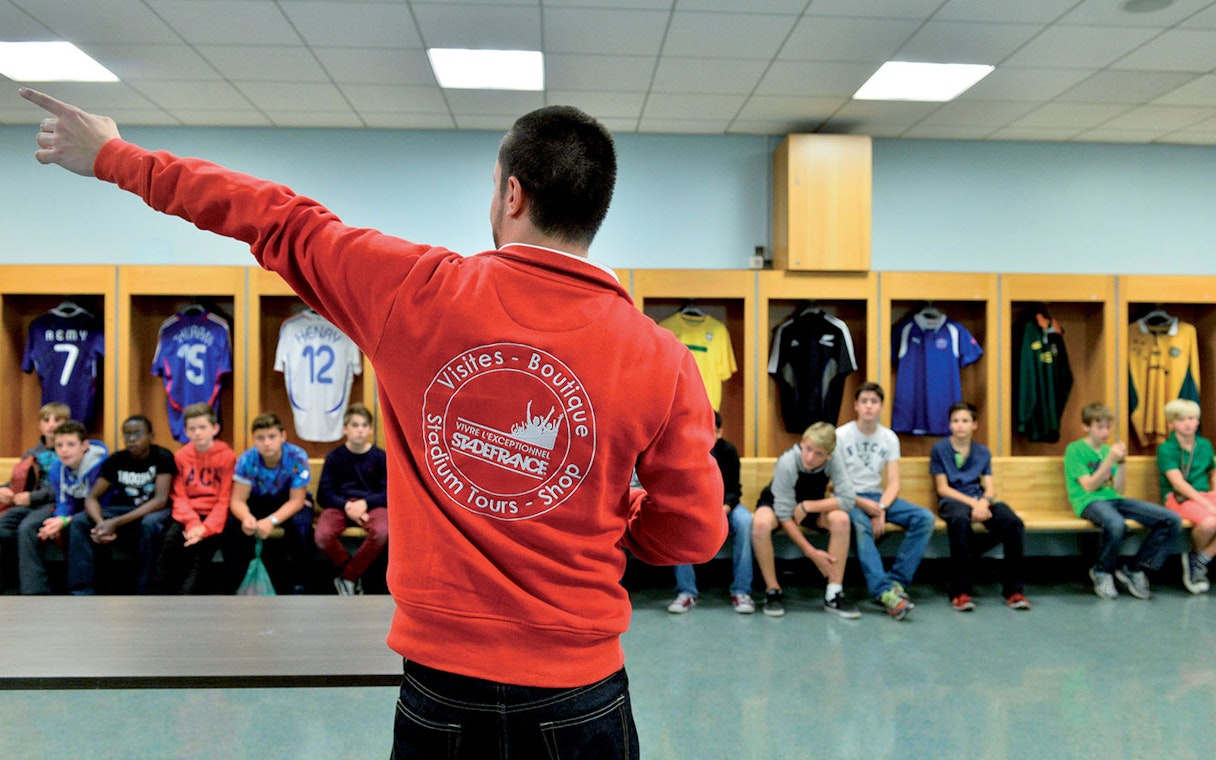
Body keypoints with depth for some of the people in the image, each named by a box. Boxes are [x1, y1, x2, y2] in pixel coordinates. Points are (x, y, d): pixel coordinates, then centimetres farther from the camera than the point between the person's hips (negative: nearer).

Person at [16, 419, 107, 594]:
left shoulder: (101, 464, -26)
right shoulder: (57, 467, -6)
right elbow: (65, 503, -1)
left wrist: (65, 522, -33)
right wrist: (58, 521, -25)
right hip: (72, 508, 7)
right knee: (28, 528, -13)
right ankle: (34, 591, -10)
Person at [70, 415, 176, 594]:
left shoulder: (162, 457, -14)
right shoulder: (116, 460, -2)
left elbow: (161, 500, -24)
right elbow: (91, 497, -5)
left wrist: (116, 523, -32)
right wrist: (101, 523, -28)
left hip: (155, 512, -5)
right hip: (125, 510, 5)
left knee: (149, 524, -39)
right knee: (79, 522, -16)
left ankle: (147, 593, -26)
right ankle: (83, 592, -18)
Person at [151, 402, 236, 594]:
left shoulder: (226, 456, -3)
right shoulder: (181, 456, 7)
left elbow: (224, 500, -6)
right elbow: (179, 496, 3)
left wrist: (205, 528, -20)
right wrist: (192, 523, -15)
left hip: (213, 515, -3)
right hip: (188, 515, 3)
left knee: (202, 546, -27)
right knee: (169, 540, -26)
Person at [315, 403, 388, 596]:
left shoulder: (380, 456, 5)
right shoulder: (334, 457, 6)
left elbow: (388, 493, 1)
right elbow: (323, 494, 3)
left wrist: (365, 503, -16)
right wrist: (346, 506, -14)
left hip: (371, 504, -1)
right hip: (340, 504, 1)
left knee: (382, 532, -36)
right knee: (323, 536, -33)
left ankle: (347, 577, -10)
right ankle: (355, 574, -2)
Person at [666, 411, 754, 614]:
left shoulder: (728, 451, -9)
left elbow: (733, 489, -11)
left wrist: (725, 508, -33)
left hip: (723, 504, 1)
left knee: (745, 520, -32)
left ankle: (741, 591, -22)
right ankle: (686, 591, -23)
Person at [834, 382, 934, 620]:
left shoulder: (890, 438, 6)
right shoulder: (841, 435, -5)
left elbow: (894, 482, 1)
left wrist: (881, 509, -18)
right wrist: (863, 505, -20)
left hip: (877, 496, 5)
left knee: (925, 518, -18)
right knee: (860, 525, -39)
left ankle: (897, 582, -21)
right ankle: (884, 592, -45)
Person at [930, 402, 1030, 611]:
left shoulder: (983, 452, 15)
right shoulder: (940, 449, 4)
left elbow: (990, 488, 8)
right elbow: (942, 488, -2)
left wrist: (983, 502, -16)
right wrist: (972, 502, -14)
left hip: (979, 500, 4)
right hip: (952, 500, -4)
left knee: (1013, 522, -28)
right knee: (960, 519, -41)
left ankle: (1013, 589, -14)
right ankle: (961, 591, -32)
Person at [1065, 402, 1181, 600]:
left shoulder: (1109, 449, 18)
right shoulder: (1074, 450, 0)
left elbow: (1119, 489, 11)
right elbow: (1088, 486, -10)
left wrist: (1121, 462, -4)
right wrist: (1110, 460, -15)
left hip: (1113, 500, 7)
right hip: (1088, 502, -7)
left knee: (1172, 520, -11)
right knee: (1116, 525, -42)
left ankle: (1134, 570, 1)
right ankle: (1102, 573, -12)